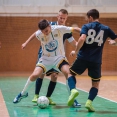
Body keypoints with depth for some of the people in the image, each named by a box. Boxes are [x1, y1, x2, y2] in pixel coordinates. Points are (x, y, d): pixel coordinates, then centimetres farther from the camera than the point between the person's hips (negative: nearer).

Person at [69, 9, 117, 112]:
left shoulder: (86, 27, 0)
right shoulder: (106, 29, 7)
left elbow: (82, 39, -16)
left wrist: (76, 51, -7)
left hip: (83, 57, -1)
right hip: (96, 61, 1)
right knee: (96, 84, 13)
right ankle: (89, 102, -8)